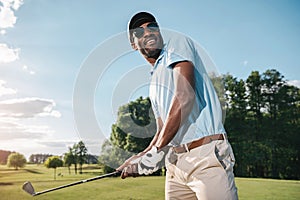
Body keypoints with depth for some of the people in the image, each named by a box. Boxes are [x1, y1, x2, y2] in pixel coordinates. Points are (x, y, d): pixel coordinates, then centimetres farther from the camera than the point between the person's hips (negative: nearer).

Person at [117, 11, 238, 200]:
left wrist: (156, 152, -15)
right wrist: (141, 156, 10)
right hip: (175, 163, 8)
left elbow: (185, 97, -15)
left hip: (207, 155, -7)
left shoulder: (177, 42, 1)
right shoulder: (154, 82, 24)